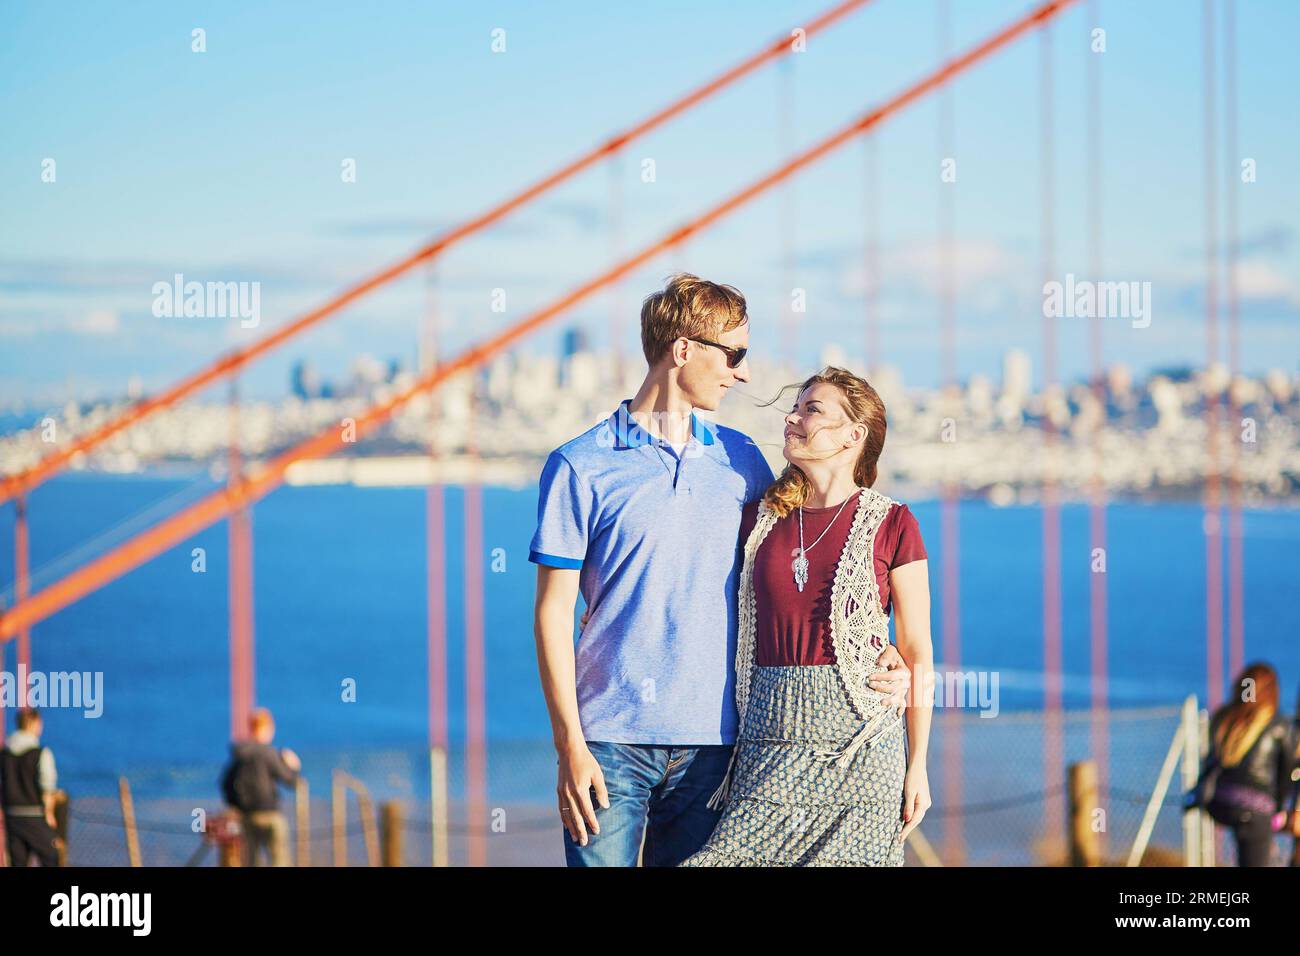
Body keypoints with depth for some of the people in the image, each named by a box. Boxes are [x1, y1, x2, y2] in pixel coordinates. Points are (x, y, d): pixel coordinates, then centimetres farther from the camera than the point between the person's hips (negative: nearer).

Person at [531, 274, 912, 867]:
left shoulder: (741, 461, 12)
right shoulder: (580, 467, -1)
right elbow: (553, 612, -2)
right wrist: (569, 746, -9)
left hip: (711, 743, 4)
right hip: (612, 742, -4)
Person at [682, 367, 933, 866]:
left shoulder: (890, 524, 0)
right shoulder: (759, 518, 9)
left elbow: (917, 652, 1)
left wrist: (918, 766, -1)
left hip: (859, 736, -3)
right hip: (772, 729, 3)